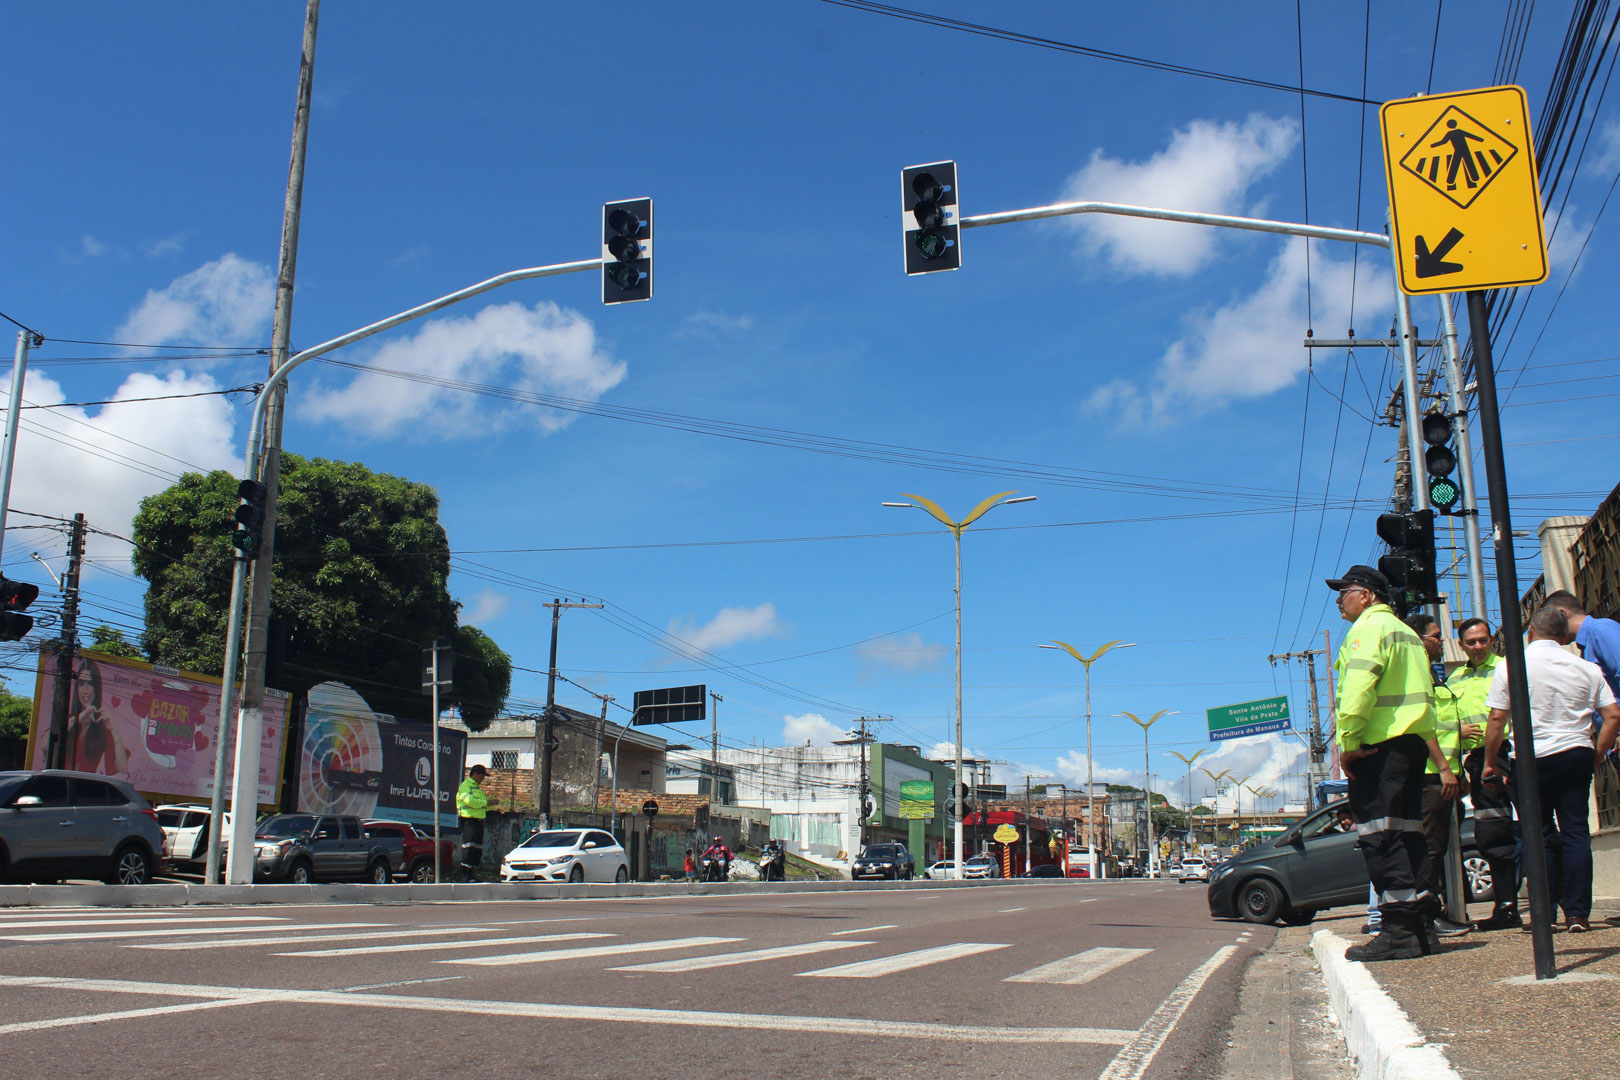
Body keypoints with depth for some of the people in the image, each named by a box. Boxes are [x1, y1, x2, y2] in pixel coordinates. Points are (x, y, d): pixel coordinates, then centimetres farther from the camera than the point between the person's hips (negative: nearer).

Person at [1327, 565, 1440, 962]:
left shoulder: (1369, 626, -5)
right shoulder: (1406, 631, 25)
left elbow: (1358, 687, -19)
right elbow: (1417, 691, 23)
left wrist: (1348, 742, -17)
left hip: (1380, 743, -10)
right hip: (1415, 739, 10)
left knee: (1378, 835, -10)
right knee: (1406, 832, 12)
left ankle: (1399, 930, -13)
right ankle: (1422, 924, 13)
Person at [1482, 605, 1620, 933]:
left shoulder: (1512, 665, -1)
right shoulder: (1586, 668, 7)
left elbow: (1497, 718, -3)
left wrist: (1490, 762, 5)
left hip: (1532, 758, -2)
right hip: (1577, 754, 2)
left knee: (1538, 836, 5)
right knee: (1576, 832, 4)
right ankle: (1578, 914, 2)